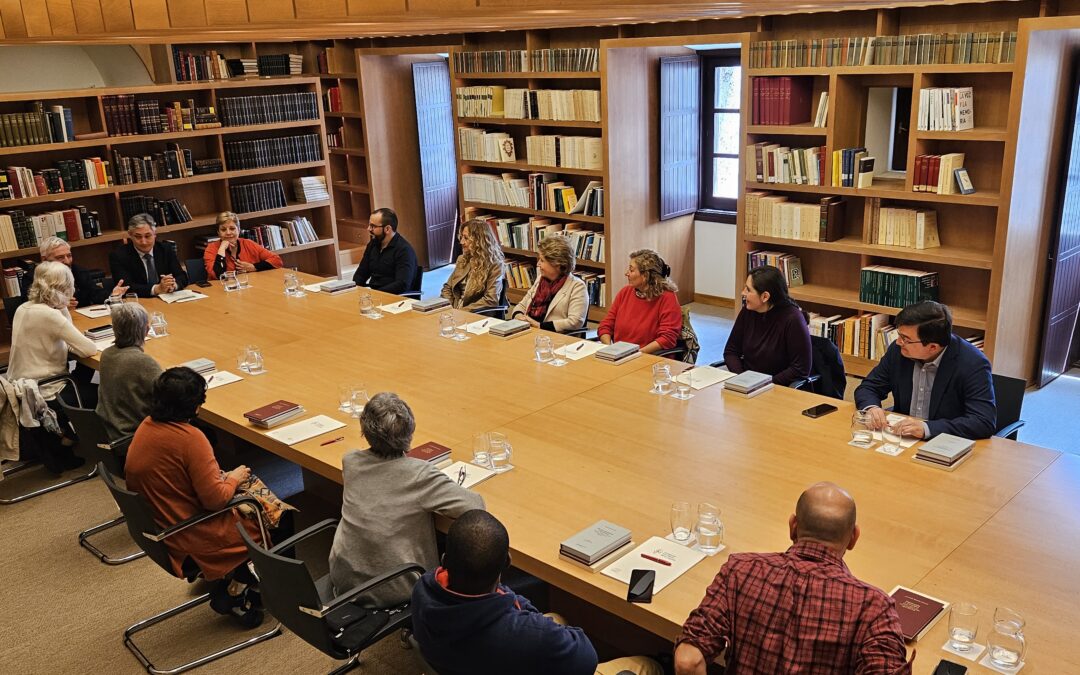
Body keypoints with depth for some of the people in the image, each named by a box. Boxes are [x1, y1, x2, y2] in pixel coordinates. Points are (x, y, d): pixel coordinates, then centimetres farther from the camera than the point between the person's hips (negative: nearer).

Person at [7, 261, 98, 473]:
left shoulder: (23, 309, 3)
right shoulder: (49, 315, -24)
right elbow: (89, 349, -22)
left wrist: (63, 308, 3)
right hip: (44, 395, -9)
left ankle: (48, 440, 28)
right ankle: (58, 446, 24)